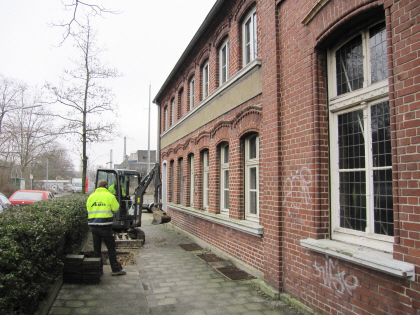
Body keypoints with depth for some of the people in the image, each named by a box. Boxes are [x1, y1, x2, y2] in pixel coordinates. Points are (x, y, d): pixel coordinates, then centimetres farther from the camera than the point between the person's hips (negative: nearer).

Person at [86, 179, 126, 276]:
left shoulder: (91, 196, 9)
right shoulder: (109, 196, -5)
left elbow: (88, 209, 12)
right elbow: (116, 208, -2)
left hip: (93, 225, 4)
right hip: (105, 225, -4)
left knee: (96, 248, 14)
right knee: (111, 248, 5)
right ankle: (116, 269, 8)